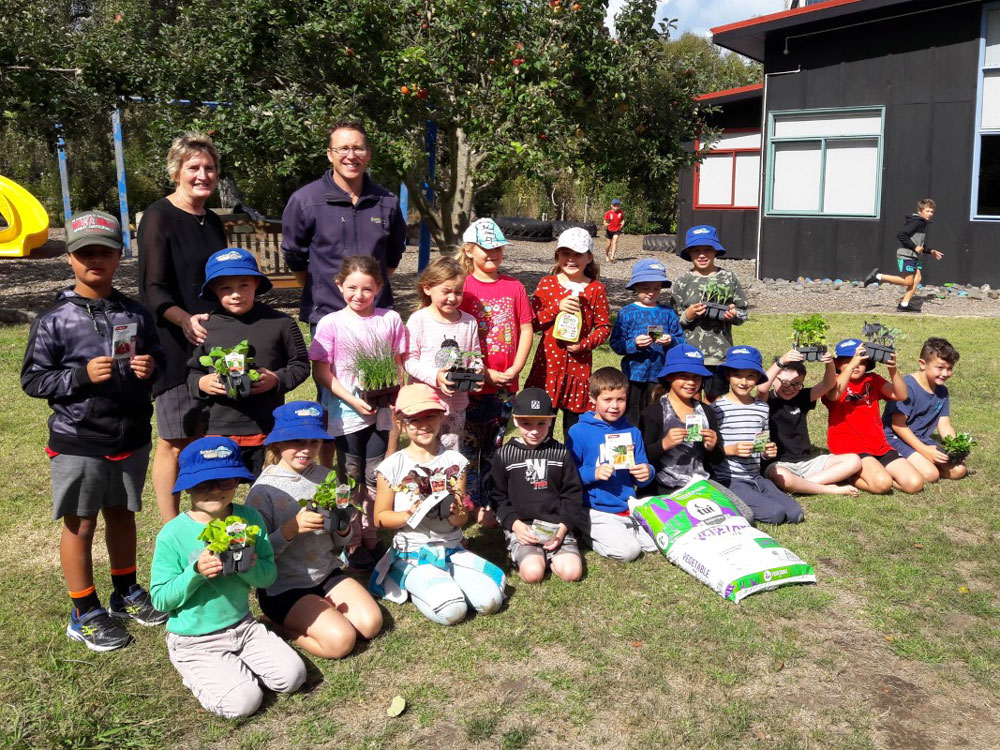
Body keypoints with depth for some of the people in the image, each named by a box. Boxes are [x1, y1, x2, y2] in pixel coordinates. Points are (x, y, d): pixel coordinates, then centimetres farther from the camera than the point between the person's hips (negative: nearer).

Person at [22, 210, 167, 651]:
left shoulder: (136, 314, 2)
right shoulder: (55, 320, -9)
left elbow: (157, 357, 14)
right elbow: (32, 379, -7)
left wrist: (151, 367, -9)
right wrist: (82, 375, -21)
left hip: (131, 438, 4)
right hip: (78, 444, -3)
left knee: (122, 514, 19)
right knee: (80, 525, 7)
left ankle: (126, 595, 37)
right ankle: (84, 614, 22)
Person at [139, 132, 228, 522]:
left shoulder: (212, 222, 15)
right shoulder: (159, 217, -8)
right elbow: (154, 289, -14)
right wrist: (186, 320, -30)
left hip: (213, 344, 7)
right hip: (174, 345, -7)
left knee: (203, 437, 12)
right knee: (174, 440, 0)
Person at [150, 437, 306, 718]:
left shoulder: (249, 518, -5)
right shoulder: (173, 534, -16)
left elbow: (269, 576, -1)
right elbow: (160, 599, -11)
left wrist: (250, 566, -23)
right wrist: (196, 572, -26)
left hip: (243, 626, 4)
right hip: (194, 642, -4)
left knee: (292, 676, -9)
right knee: (242, 701, -18)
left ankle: (238, 667, 16)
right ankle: (196, 674, 11)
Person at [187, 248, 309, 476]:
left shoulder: (280, 323, -1)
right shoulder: (206, 329, 3)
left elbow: (300, 364, 4)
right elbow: (192, 371, 12)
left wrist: (277, 379, -13)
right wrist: (201, 383, -9)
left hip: (268, 432, -1)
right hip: (220, 431, 1)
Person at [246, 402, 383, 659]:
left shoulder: (327, 478, 0)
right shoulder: (264, 490, -14)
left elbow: (339, 542, 9)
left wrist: (343, 528, -15)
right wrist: (292, 528, -30)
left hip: (327, 574, 6)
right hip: (282, 587, -6)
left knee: (371, 624, -9)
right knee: (341, 640, -21)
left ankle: (295, 619, 11)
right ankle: (281, 625, 5)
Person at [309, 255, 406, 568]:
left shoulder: (390, 319, 0)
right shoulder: (332, 323, -6)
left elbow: (397, 364, 8)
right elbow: (321, 371, -7)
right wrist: (352, 400, -16)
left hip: (381, 411, 2)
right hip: (347, 413, -2)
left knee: (375, 479, 9)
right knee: (351, 480, 9)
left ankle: (370, 540, 21)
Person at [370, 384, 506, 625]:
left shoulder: (455, 461, 1)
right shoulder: (393, 466, -7)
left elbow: (463, 518, 4)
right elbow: (380, 517, -2)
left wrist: (455, 513, -20)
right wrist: (410, 515, -21)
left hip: (452, 551, 4)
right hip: (412, 556, -3)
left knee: (491, 600, -16)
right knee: (452, 611, -24)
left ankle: (445, 581, 9)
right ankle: (414, 586, 5)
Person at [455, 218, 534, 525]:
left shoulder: (514, 286, 6)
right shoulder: (463, 287, -5)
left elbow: (525, 330, 5)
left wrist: (515, 368, -7)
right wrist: (483, 372, -13)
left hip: (505, 385, 3)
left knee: (493, 448, 12)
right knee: (469, 446, 4)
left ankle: (489, 505, 23)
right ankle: (471, 502, 16)